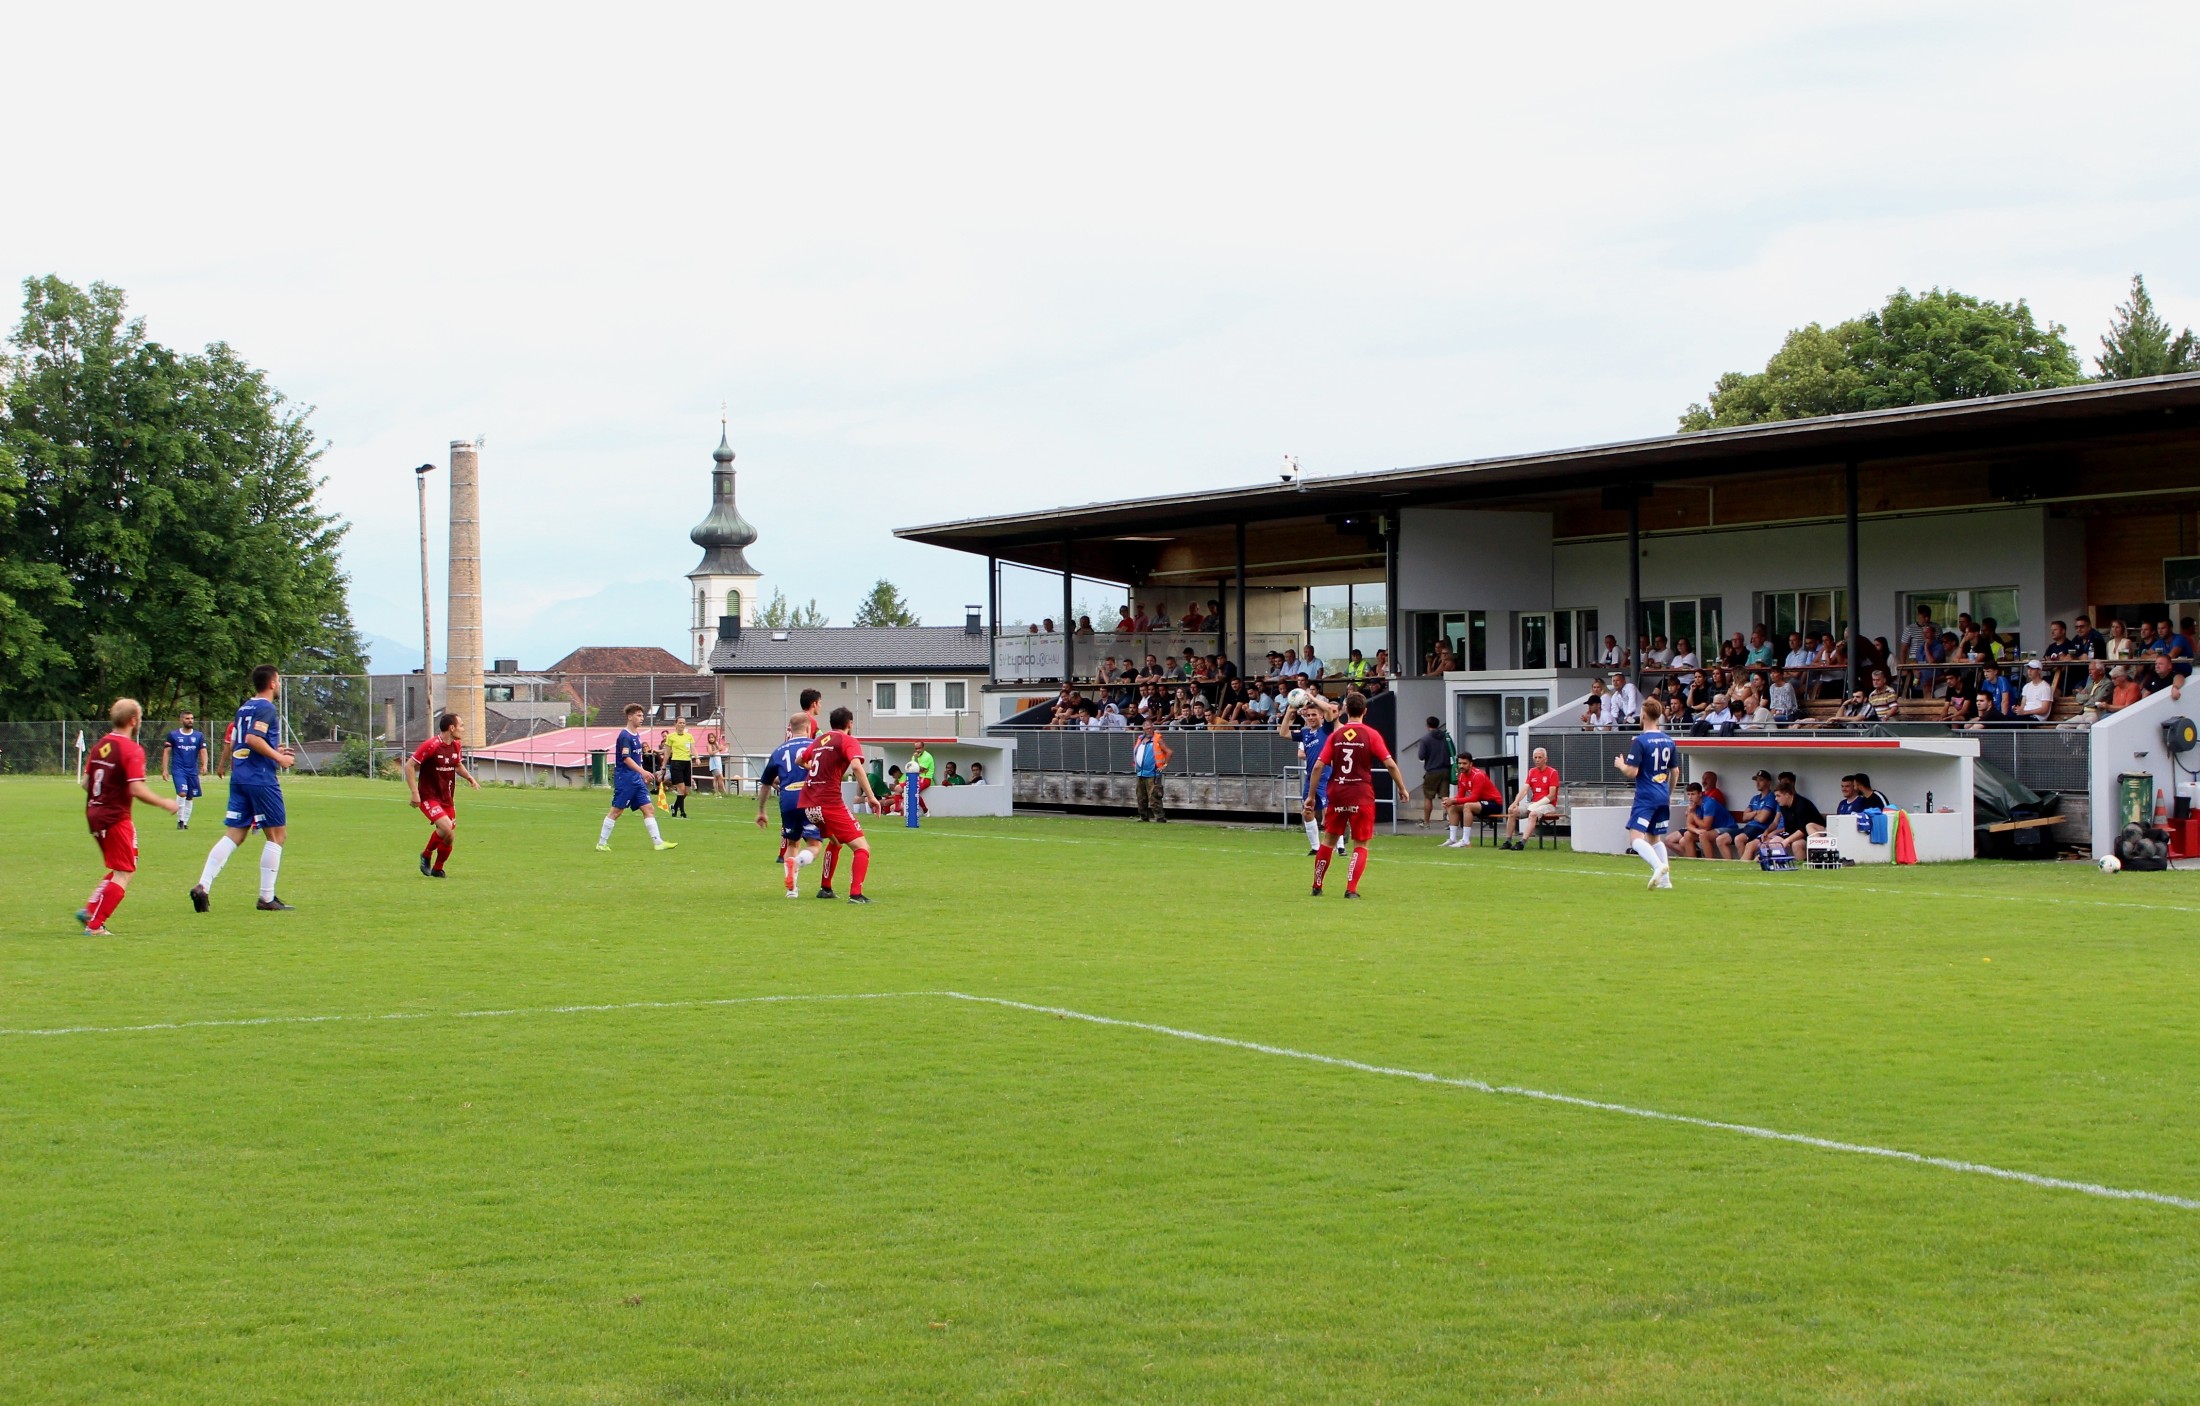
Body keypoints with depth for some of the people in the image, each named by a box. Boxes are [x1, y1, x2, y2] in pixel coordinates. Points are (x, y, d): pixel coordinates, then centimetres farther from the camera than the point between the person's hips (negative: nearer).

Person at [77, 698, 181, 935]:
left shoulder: (99, 746, 8)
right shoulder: (132, 750, -15)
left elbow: (86, 782, 12)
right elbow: (137, 789, -22)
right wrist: (165, 803, -11)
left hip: (94, 815, 8)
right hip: (116, 818, -8)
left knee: (119, 870, 20)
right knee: (124, 873, 0)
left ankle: (89, 910, 11)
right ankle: (95, 925, -5)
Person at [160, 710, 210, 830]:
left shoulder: (199, 735, 8)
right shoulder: (173, 734, 2)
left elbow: (203, 751, 6)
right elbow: (166, 752, 3)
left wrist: (204, 765, -13)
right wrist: (164, 769, -3)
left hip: (193, 771, 3)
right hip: (178, 769, -3)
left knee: (190, 797, 7)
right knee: (182, 793, -20)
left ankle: (185, 822, 19)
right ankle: (180, 820, -8)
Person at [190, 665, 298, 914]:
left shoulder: (243, 708, 17)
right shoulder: (267, 709, -9)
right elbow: (253, 738, -23)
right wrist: (279, 758, -14)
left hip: (239, 779, 8)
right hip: (262, 779, -8)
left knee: (233, 835, 6)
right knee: (276, 835, 3)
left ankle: (203, 885, -10)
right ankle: (267, 898, 3)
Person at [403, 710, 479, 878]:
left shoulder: (457, 745, 5)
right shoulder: (431, 745, -18)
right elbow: (409, 766, -14)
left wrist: (469, 778, 4)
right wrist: (414, 793, -19)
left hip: (447, 798, 7)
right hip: (428, 797, -7)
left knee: (449, 836, 6)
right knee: (446, 828, -24)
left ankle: (437, 869, 27)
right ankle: (426, 855, 2)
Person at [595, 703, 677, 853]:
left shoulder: (636, 735, 14)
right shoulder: (624, 736, -14)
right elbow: (626, 758, -25)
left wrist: (644, 775, 24)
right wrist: (642, 771, -34)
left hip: (636, 779, 9)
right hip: (624, 779, -9)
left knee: (649, 809, 3)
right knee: (616, 811, -3)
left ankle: (658, 842, 1)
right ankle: (601, 843, 5)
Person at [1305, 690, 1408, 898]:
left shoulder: (1336, 735, 3)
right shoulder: (1371, 734, -4)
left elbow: (1318, 766, -1)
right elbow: (1390, 764, -10)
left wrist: (1311, 796, 5)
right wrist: (1402, 788, 2)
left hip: (1336, 795, 3)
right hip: (1362, 796, -3)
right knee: (1361, 845, 6)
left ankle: (1317, 887, 21)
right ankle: (1351, 889, -6)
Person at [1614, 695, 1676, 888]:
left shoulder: (1639, 741, -13)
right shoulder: (1668, 740, 9)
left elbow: (1632, 772, -16)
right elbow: (1674, 772, 17)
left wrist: (1620, 764, 5)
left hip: (1646, 797, -7)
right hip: (1663, 797, 7)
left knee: (1636, 838, -12)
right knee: (1655, 838, 17)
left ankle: (1658, 865, -34)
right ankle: (1665, 879, 11)